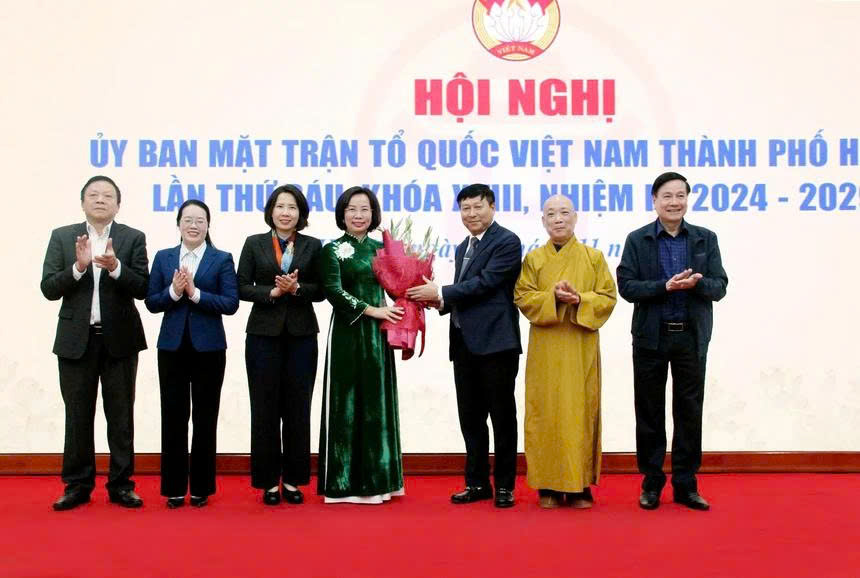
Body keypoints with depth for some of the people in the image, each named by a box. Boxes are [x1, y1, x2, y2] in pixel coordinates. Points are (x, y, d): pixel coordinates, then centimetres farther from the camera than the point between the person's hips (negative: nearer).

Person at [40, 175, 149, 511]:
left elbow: (142, 289, -5)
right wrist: (78, 266, -18)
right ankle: (77, 485, 17)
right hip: (76, 339, 1)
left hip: (119, 340, -1)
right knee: (78, 416, 7)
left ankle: (121, 484, 15)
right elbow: (48, 289, -3)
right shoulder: (62, 237, 5)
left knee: (121, 416, 6)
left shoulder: (133, 238, 2)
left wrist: (115, 266, -22)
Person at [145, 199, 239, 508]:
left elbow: (231, 303, -8)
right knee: (173, 417, 4)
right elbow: (151, 302, 3)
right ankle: (174, 488, 15)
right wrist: (174, 291, -14)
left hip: (208, 348, -1)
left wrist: (195, 293, -16)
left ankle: (202, 487, 16)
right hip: (172, 346, 2)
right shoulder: (163, 258, 8)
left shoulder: (222, 259, 1)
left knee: (205, 418, 5)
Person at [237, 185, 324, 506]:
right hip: (264, 333, 0)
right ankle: (269, 480, 10)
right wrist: (272, 292, -14)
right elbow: (242, 287, 1)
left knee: (297, 408, 4)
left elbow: (320, 290, 4)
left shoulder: (313, 246, 7)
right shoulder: (254, 244, 6)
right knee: (265, 408, 1)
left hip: (301, 335, 1)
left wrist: (296, 288, -14)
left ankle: (293, 479, 13)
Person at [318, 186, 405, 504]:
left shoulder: (381, 249, 12)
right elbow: (333, 291, -11)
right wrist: (371, 310, -14)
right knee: (347, 402, -1)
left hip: (378, 334, 5)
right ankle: (345, 482, 5)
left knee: (377, 401, 7)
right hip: (347, 333, -4)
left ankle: (376, 479, 16)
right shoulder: (333, 249, -1)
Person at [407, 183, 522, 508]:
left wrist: (440, 292, -14)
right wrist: (441, 302, 2)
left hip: (495, 342, -8)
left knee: (502, 416, 3)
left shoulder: (506, 242, -7)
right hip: (464, 343, 8)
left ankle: (504, 485, 12)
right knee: (470, 417, 11)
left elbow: (485, 283, -17)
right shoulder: (462, 248, 19)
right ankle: (477, 483, 20)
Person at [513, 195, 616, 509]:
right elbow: (522, 297, 0)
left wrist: (579, 299, -17)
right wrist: (553, 297, -17)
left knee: (581, 409, 0)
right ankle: (549, 485, 7)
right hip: (545, 347, 0)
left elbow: (608, 297, 2)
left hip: (581, 346, 0)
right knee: (547, 410, 0)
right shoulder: (533, 258, 7)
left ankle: (580, 485, 8)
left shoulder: (594, 257, 6)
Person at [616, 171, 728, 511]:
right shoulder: (637, 240, 2)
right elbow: (626, 287, -6)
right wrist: (665, 286, -20)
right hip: (651, 337, -1)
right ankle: (651, 483, 18)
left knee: (689, 412, 6)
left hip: (692, 337, 1)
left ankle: (685, 485, 17)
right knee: (650, 413, 6)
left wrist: (697, 283, -20)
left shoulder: (706, 239, 6)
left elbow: (719, 287, 1)